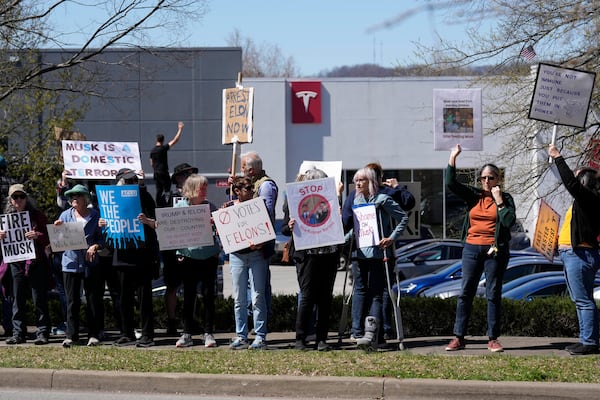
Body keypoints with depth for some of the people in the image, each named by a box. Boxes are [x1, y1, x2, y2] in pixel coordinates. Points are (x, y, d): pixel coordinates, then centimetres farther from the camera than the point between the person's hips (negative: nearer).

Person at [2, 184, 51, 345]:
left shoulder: (37, 215, 2)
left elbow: (48, 238, -1)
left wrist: (37, 236, -21)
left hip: (36, 263, -3)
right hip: (16, 263, 3)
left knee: (39, 300, -3)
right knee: (18, 300, 4)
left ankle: (42, 333, 0)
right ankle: (18, 333, 9)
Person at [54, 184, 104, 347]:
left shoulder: (96, 215, 3)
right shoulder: (65, 215, 11)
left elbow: (103, 237, 2)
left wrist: (95, 246, -17)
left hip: (91, 263, -2)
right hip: (71, 262, 2)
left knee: (93, 300, 2)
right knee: (72, 301, 1)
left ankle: (93, 335, 8)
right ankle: (71, 335, 4)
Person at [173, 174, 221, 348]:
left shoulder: (210, 207, 4)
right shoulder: (179, 207, 1)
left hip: (209, 256, 1)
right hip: (188, 256, -1)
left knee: (208, 295, 1)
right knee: (188, 296, 4)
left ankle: (208, 333, 8)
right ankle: (187, 334, 11)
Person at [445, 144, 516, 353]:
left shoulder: (505, 198, 2)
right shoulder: (473, 195, 7)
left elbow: (509, 221, -12)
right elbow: (451, 183, -2)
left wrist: (499, 200, -10)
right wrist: (452, 158, -9)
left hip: (495, 250, -2)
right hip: (472, 249, 3)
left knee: (493, 294, 0)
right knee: (465, 292, 2)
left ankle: (493, 339, 5)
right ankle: (459, 337, 4)